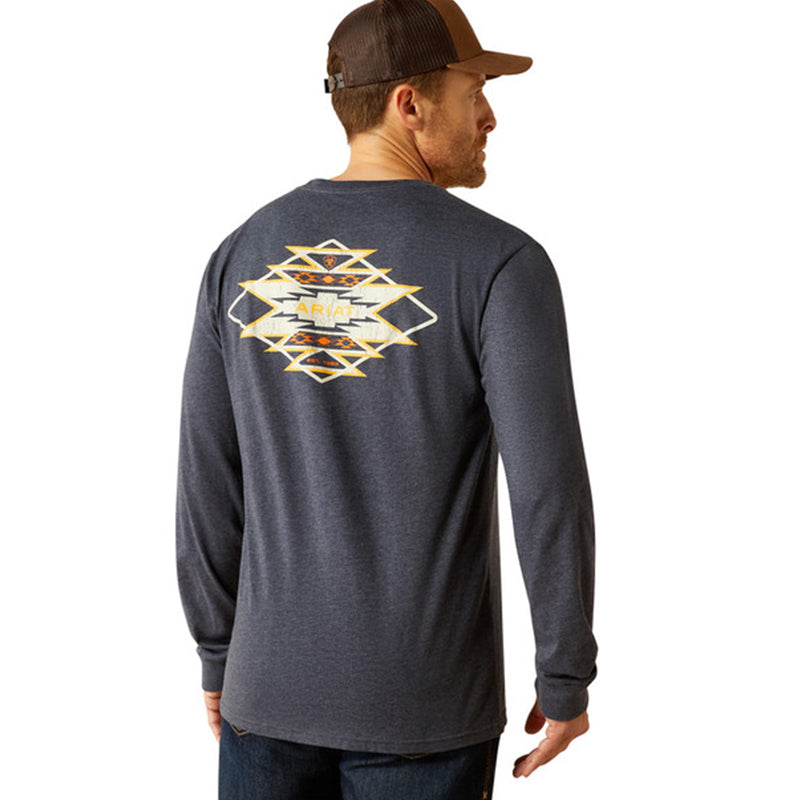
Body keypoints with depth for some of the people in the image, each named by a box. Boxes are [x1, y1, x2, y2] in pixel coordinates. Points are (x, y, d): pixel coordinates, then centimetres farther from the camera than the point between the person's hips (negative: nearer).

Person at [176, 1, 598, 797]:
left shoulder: (241, 256, 0)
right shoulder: (498, 261, -14)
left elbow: (207, 480, 2)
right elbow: (549, 487, -17)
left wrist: (219, 655, 14)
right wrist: (567, 679, -4)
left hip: (279, 679, 4)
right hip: (423, 699, -3)